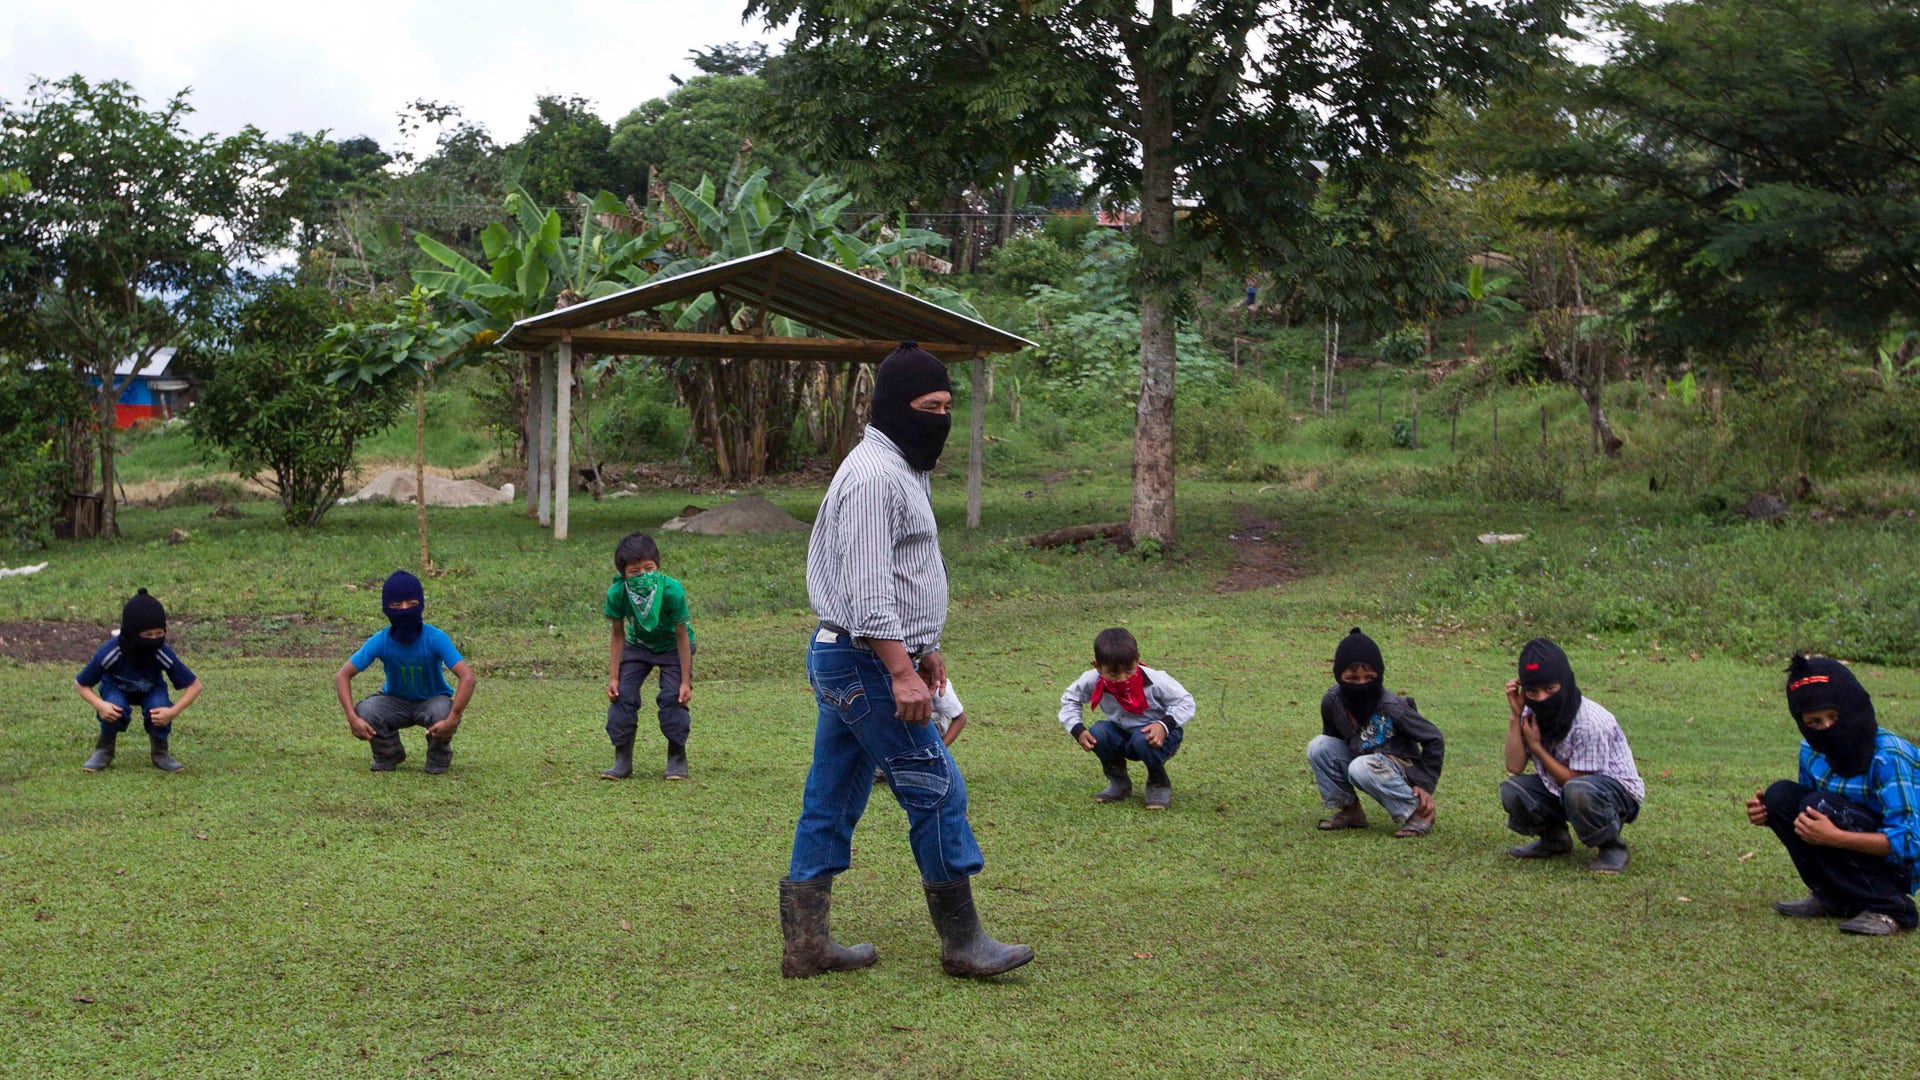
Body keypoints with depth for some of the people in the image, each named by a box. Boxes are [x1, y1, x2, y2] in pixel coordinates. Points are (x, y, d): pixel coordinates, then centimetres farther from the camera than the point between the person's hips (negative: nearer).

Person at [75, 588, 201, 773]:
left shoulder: (164, 654, -33)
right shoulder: (108, 653, -35)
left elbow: (194, 685, -24)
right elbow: (80, 683, -20)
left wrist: (173, 711, -37)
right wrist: (99, 705, -37)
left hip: (151, 690, 1)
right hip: (116, 688, -1)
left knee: (158, 707, -32)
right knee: (116, 708, -34)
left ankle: (159, 751, -1)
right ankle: (104, 749, -2)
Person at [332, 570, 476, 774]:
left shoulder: (435, 638, -26)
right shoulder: (380, 641, -19)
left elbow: (468, 677, -33)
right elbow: (342, 675, -17)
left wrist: (453, 720, -43)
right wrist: (352, 718, -32)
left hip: (432, 700, -2)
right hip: (396, 701, 2)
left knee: (442, 712, -36)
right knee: (366, 711, -28)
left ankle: (439, 758, -1)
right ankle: (389, 755, 5)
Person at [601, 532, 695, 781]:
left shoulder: (672, 590, -35)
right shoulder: (617, 593, -28)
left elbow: (682, 635, -23)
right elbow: (618, 635, -13)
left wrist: (685, 681, -21)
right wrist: (613, 678, -13)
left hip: (672, 647, -3)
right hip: (637, 646, 3)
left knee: (673, 697, -17)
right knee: (622, 695, -9)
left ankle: (677, 760, 0)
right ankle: (623, 761, 3)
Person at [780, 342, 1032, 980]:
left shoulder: (903, 470, 18)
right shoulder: (873, 476, -16)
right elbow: (867, 588, -23)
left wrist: (925, 648, 27)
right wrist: (902, 673, -26)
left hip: (842, 662, 11)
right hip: (866, 663, -11)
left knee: (832, 802, 11)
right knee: (937, 791, -5)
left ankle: (806, 944, 16)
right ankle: (963, 942, 4)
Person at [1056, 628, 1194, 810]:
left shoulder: (1154, 680, -28)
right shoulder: (1093, 681, -19)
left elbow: (1185, 702, -17)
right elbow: (1069, 699, 0)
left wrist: (1164, 725, -35)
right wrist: (1077, 730, -17)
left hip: (1158, 735, -4)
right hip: (1123, 737, 4)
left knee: (1142, 740, -37)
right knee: (1098, 732, -24)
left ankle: (1160, 785, -5)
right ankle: (1119, 783, 1)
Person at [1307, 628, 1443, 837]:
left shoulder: (1392, 708, -23)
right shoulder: (1332, 701, -9)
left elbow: (1434, 739, -13)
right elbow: (1332, 737, 12)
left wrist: (1425, 785, -15)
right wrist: (1330, 779, 10)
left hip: (1402, 771, -6)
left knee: (1362, 767, -36)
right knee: (1319, 746, -14)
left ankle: (1417, 812, -16)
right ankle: (1349, 810, -1)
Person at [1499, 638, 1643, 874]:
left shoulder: (1591, 721, -26)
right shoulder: (1532, 713, -7)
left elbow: (1576, 780, -20)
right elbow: (1515, 767, -14)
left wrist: (1536, 746, -18)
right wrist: (1515, 715, -20)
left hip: (1618, 790, -6)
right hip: (1560, 788, 6)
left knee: (1577, 791, -40)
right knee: (1512, 790, -20)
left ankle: (1611, 847, -10)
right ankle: (1553, 838, 10)